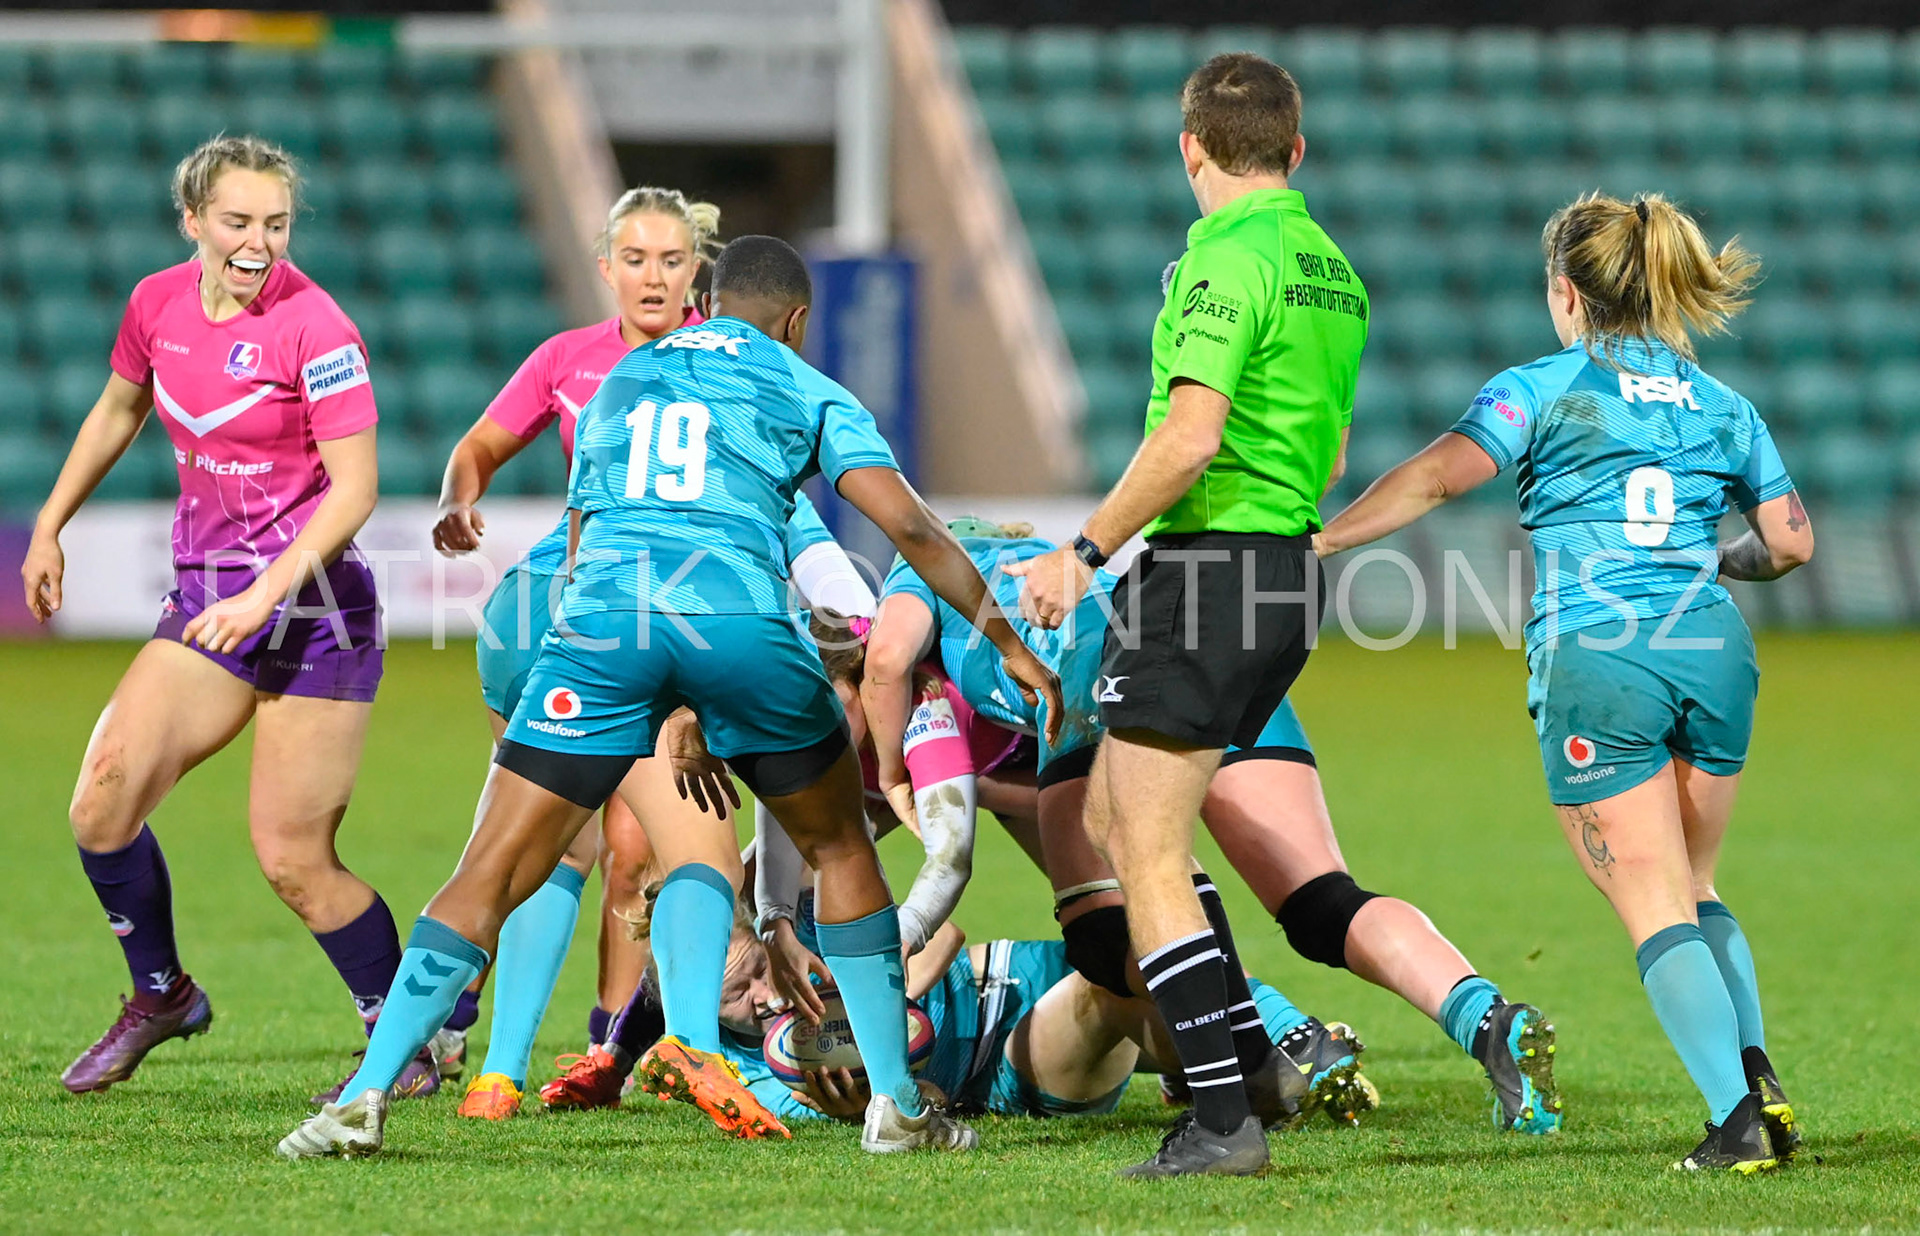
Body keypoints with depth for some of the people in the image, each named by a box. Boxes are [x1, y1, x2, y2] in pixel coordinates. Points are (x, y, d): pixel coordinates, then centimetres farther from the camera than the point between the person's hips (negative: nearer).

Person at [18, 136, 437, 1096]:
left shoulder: (313, 328, -15)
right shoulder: (158, 304, 3)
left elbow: (354, 487, -17)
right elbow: (119, 409, 23)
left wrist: (264, 594, -24)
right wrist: (50, 526, 24)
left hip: (313, 610, -6)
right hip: (206, 601, 6)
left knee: (292, 860, -7)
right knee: (102, 804, -6)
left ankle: (409, 1044, 11)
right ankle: (160, 996, 17)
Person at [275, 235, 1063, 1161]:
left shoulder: (619, 381, 32)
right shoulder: (806, 391, 21)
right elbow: (911, 528, 10)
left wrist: (670, 712, 39)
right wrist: (1010, 645, 15)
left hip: (601, 616, 2)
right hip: (740, 616, -1)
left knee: (492, 875, 2)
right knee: (841, 850, 20)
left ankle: (364, 1099, -9)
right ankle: (897, 1108, 19)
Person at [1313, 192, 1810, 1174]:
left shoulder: (1542, 389, 1)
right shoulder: (1721, 406, 15)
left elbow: (1439, 475, -12)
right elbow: (1789, 541, 12)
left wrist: (1318, 538, -10)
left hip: (1594, 657, -4)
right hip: (1713, 648, 5)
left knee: (1657, 911, -2)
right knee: (1694, 890, 21)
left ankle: (1736, 1117, -14)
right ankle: (1755, 1074, 3)